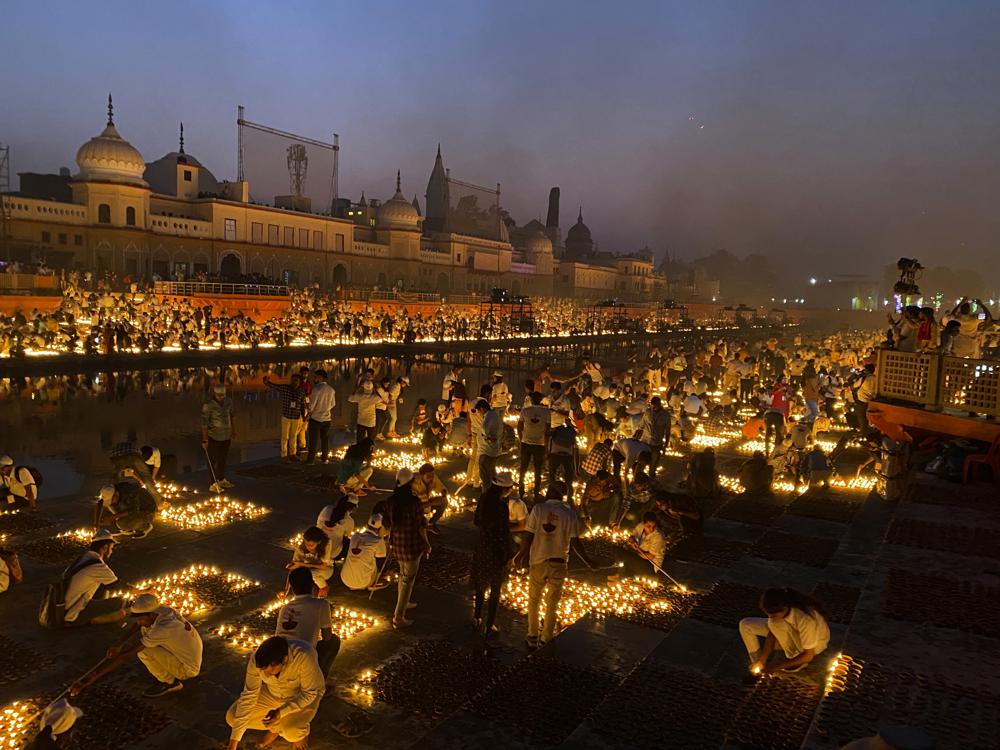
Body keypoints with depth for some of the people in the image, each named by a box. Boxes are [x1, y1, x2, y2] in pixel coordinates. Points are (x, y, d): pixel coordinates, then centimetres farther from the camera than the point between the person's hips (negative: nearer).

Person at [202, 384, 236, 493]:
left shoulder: (228, 401, 0)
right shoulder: (208, 405, -19)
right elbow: (204, 423, -19)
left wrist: (233, 430, 20)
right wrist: (204, 439, -21)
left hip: (226, 436, 6)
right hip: (213, 437, -6)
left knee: (223, 458, 19)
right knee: (213, 460, 0)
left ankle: (221, 480, 34)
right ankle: (214, 484, 7)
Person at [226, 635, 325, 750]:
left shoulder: (304, 657, -39)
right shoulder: (257, 660, -26)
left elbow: (310, 693, -25)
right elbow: (248, 697, -19)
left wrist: (281, 712, -35)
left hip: (302, 697, -4)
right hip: (272, 695, 4)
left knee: (291, 731, -31)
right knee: (232, 717, -11)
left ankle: (300, 733, 6)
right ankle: (276, 727, 12)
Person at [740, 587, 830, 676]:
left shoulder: (805, 619, -41)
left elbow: (808, 656, -31)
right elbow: (772, 632, -12)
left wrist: (777, 667, -30)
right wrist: (762, 660, -20)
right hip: (792, 633, 5)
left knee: (777, 624, -33)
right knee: (745, 625, -11)